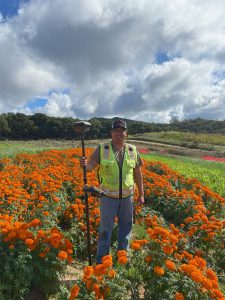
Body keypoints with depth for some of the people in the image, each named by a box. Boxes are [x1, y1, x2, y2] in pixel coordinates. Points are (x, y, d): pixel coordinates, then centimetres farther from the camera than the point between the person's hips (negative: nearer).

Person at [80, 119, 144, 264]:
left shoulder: (132, 150, -2)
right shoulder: (102, 149, -8)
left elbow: (138, 173, 5)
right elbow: (90, 166, -13)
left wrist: (141, 194, 7)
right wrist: (84, 164, -38)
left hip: (127, 196, 3)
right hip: (109, 196, -2)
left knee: (126, 226, 17)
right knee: (106, 228, 9)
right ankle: (102, 258, 30)